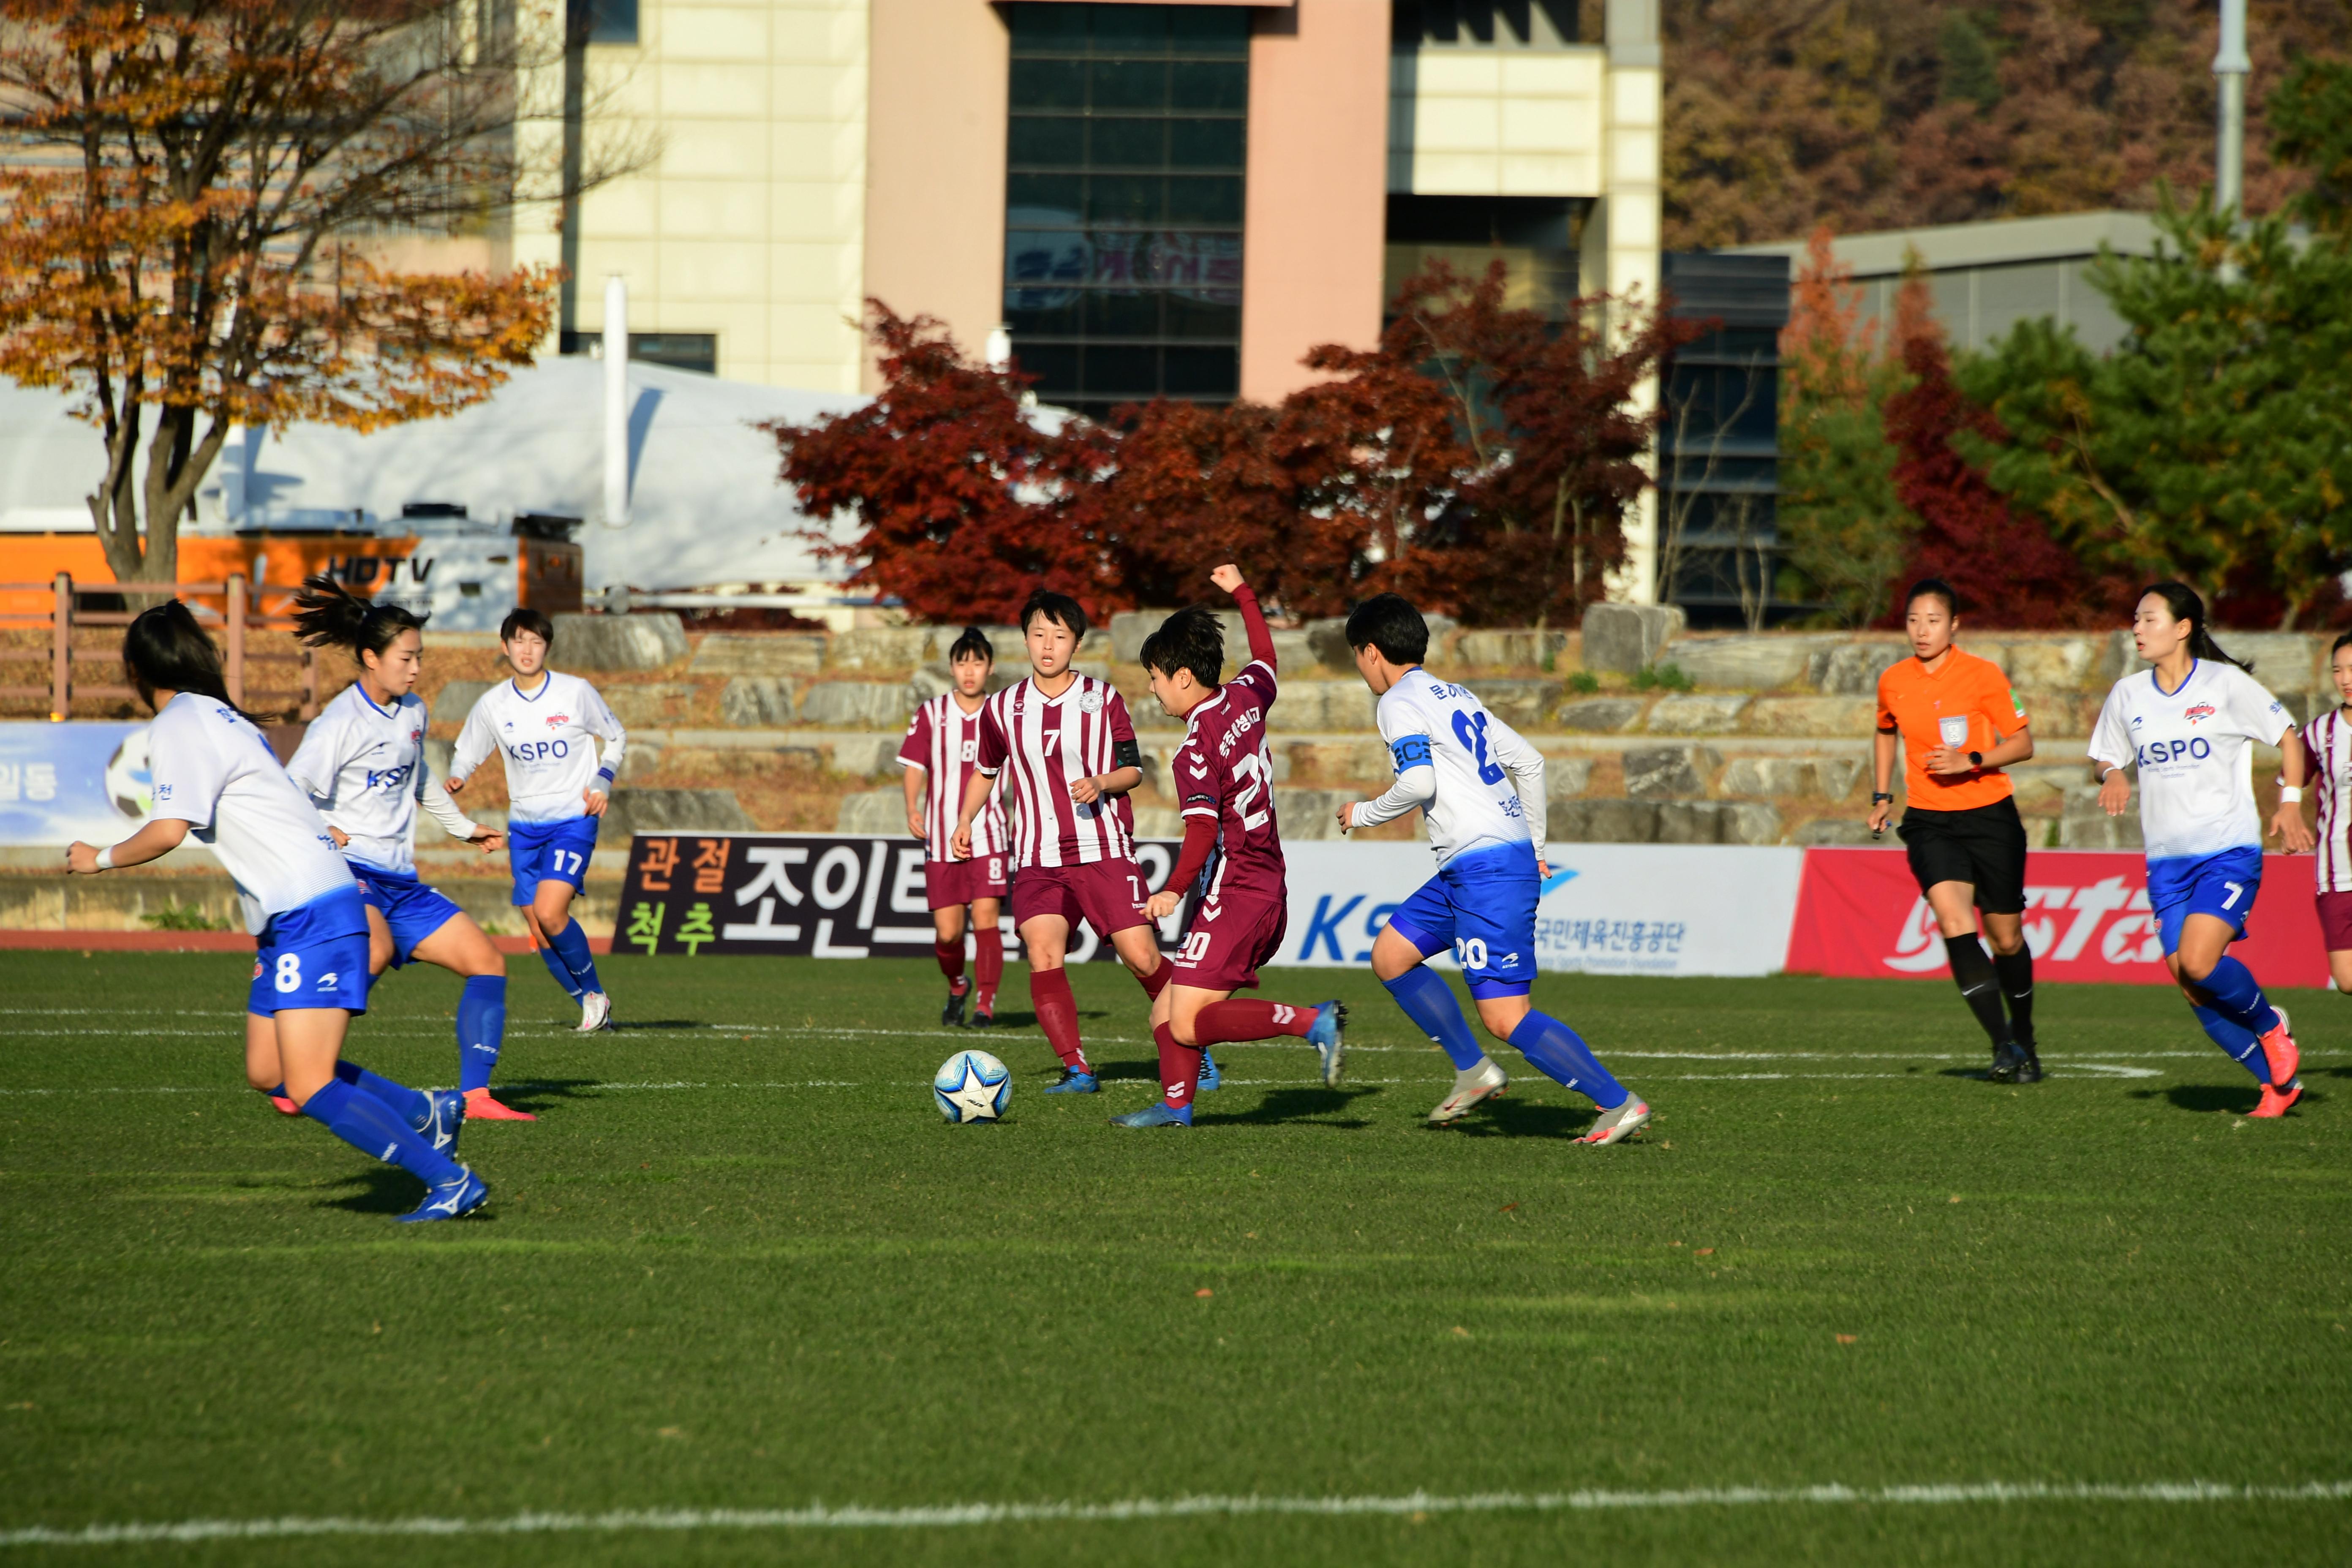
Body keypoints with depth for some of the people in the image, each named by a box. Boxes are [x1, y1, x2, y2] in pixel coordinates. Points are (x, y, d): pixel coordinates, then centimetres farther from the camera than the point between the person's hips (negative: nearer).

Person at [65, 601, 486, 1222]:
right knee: (267, 1072, 14)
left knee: (310, 1088, -14)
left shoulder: (178, 727, -11)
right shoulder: (221, 718, 18)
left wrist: (101, 859, -6)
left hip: (312, 915, -10)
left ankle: (450, 1181, -13)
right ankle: (426, 1113, 20)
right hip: (286, 922, 10)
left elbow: (171, 831, -23)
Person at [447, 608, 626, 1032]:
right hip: (523, 825, 4)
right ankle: (592, 1006, 19)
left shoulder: (575, 693, -6)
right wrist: (456, 778, -11)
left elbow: (617, 738, 8)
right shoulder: (492, 705, 1)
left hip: (573, 820, -4)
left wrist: (603, 781, -8)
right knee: (539, 932, 1)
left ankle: (594, 992, 0)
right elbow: (466, 754, 12)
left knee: (549, 912, -22)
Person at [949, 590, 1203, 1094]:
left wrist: (1102, 783, -16)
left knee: (1142, 957, -7)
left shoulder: (1103, 699, 2)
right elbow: (986, 770, 24)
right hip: (1038, 858, 2)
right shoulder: (1003, 708, 8)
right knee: (1043, 957, -18)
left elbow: (1134, 769, 3)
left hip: (1105, 851, -2)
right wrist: (965, 820, 13)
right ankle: (1077, 1070, -14)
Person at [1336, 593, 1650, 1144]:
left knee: (1506, 1018, -11)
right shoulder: (1455, 696, 20)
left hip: (1486, 866, -10)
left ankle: (1619, 1104, -11)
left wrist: (1365, 813, -2)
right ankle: (1474, 1071, 18)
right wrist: (1533, 846, 26)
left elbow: (1418, 783, -20)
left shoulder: (1400, 703, -6)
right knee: (1390, 956, 17)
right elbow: (1529, 761, 20)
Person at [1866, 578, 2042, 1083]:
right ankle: (2003, 1045, -23)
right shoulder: (1893, 683, 3)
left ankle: (2024, 1042, 31)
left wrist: (1971, 761, -21)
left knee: (2007, 938, 7)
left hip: (1990, 815, -2)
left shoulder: (1984, 676, -8)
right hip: (1930, 821, 2)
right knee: (1954, 921, -22)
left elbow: (2022, 743, -6)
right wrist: (1881, 796, 16)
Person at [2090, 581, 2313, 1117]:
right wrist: (2112, 775, -5)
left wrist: (2290, 804, -7)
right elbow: (2106, 759, 18)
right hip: (2167, 859, 5)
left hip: (2229, 851, -5)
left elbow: (2287, 736, 4)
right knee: (2190, 987, -2)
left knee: (2199, 962, -23)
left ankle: (2269, 1026, 6)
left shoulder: (2225, 683, -4)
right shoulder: (2128, 695, 8)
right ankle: (2277, 1081, 14)